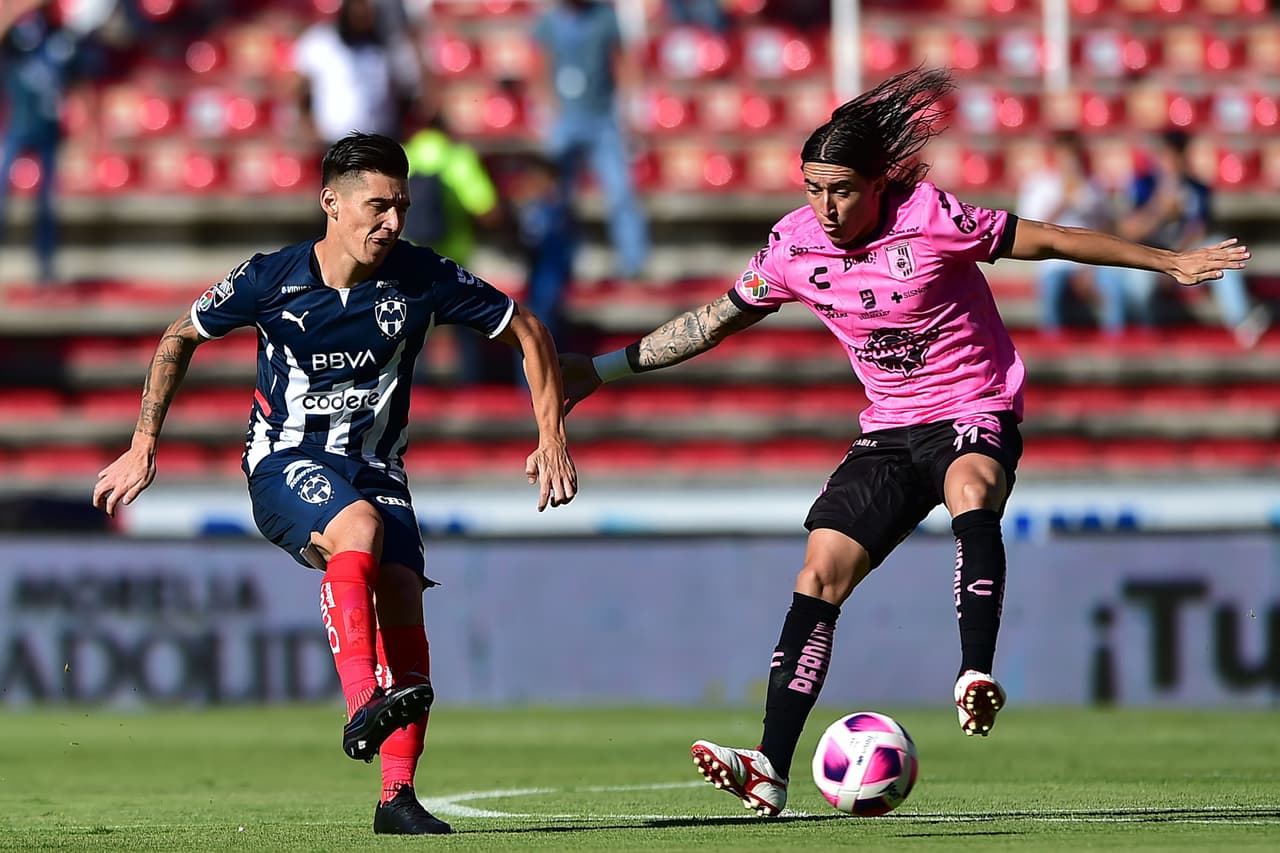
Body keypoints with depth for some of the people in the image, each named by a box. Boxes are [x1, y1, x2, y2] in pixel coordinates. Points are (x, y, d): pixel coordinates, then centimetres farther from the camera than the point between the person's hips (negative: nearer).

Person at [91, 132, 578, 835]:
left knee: (402, 601, -17)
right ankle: (362, 709, -45)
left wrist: (551, 441, -2)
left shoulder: (423, 277, -8)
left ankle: (397, 797, -10)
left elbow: (527, 334, 4)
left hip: (375, 466, 3)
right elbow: (179, 338, 5)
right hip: (285, 461, -3)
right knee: (358, 526, -35)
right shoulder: (271, 279, -11)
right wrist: (142, 447, 1)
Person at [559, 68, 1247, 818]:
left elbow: (1045, 240, -7)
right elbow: (714, 322, 12)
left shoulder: (928, 218, -17)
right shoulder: (793, 245, -3)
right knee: (820, 573, -10)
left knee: (970, 493, -39)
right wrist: (601, 370, 11)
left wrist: (1170, 263, -4)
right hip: (889, 431, 5)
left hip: (976, 413, -5)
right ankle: (771, 772, -12)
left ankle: (977, 675, -50)